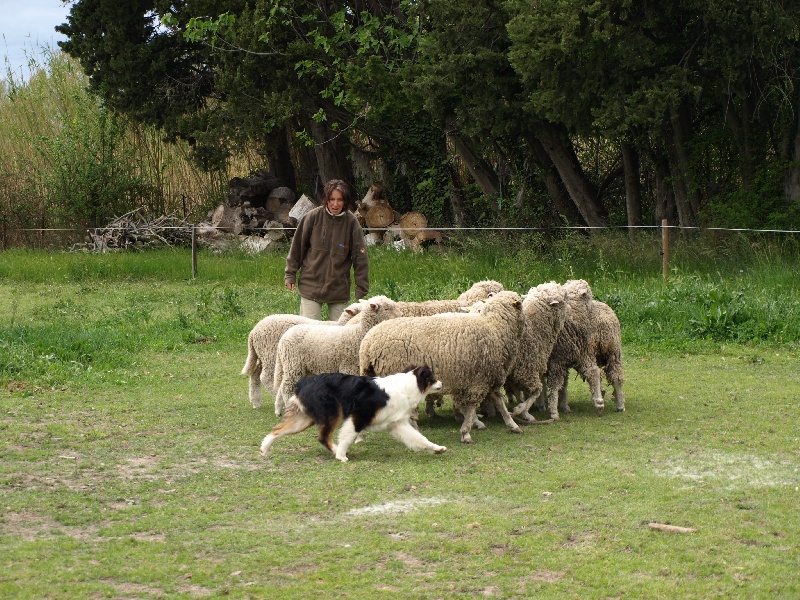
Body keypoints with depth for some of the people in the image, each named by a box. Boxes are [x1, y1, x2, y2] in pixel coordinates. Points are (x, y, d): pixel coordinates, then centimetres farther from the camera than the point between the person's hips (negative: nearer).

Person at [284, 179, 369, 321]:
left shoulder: (351, 222, -6)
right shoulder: (313, 217, -6)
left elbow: (360, 257, -2)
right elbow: (297, 246, 4)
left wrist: (361, 290, -3)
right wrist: (290, 275, 6)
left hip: (339, 290, 1)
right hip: (311, 286, -1)